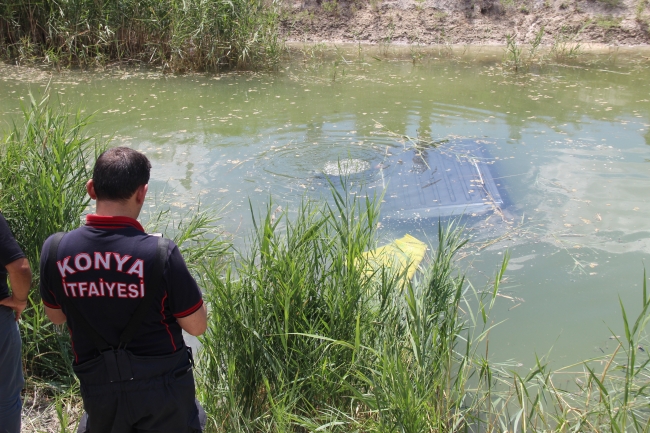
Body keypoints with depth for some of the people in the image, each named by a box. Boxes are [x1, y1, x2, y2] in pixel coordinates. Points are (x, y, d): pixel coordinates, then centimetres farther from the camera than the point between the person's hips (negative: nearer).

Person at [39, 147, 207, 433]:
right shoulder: (160, 253, -24)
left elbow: (56, 316, 5)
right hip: (162, 385, -2)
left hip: (98, 386, 3)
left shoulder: (55, 250, -13)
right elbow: (197, 326, -13)